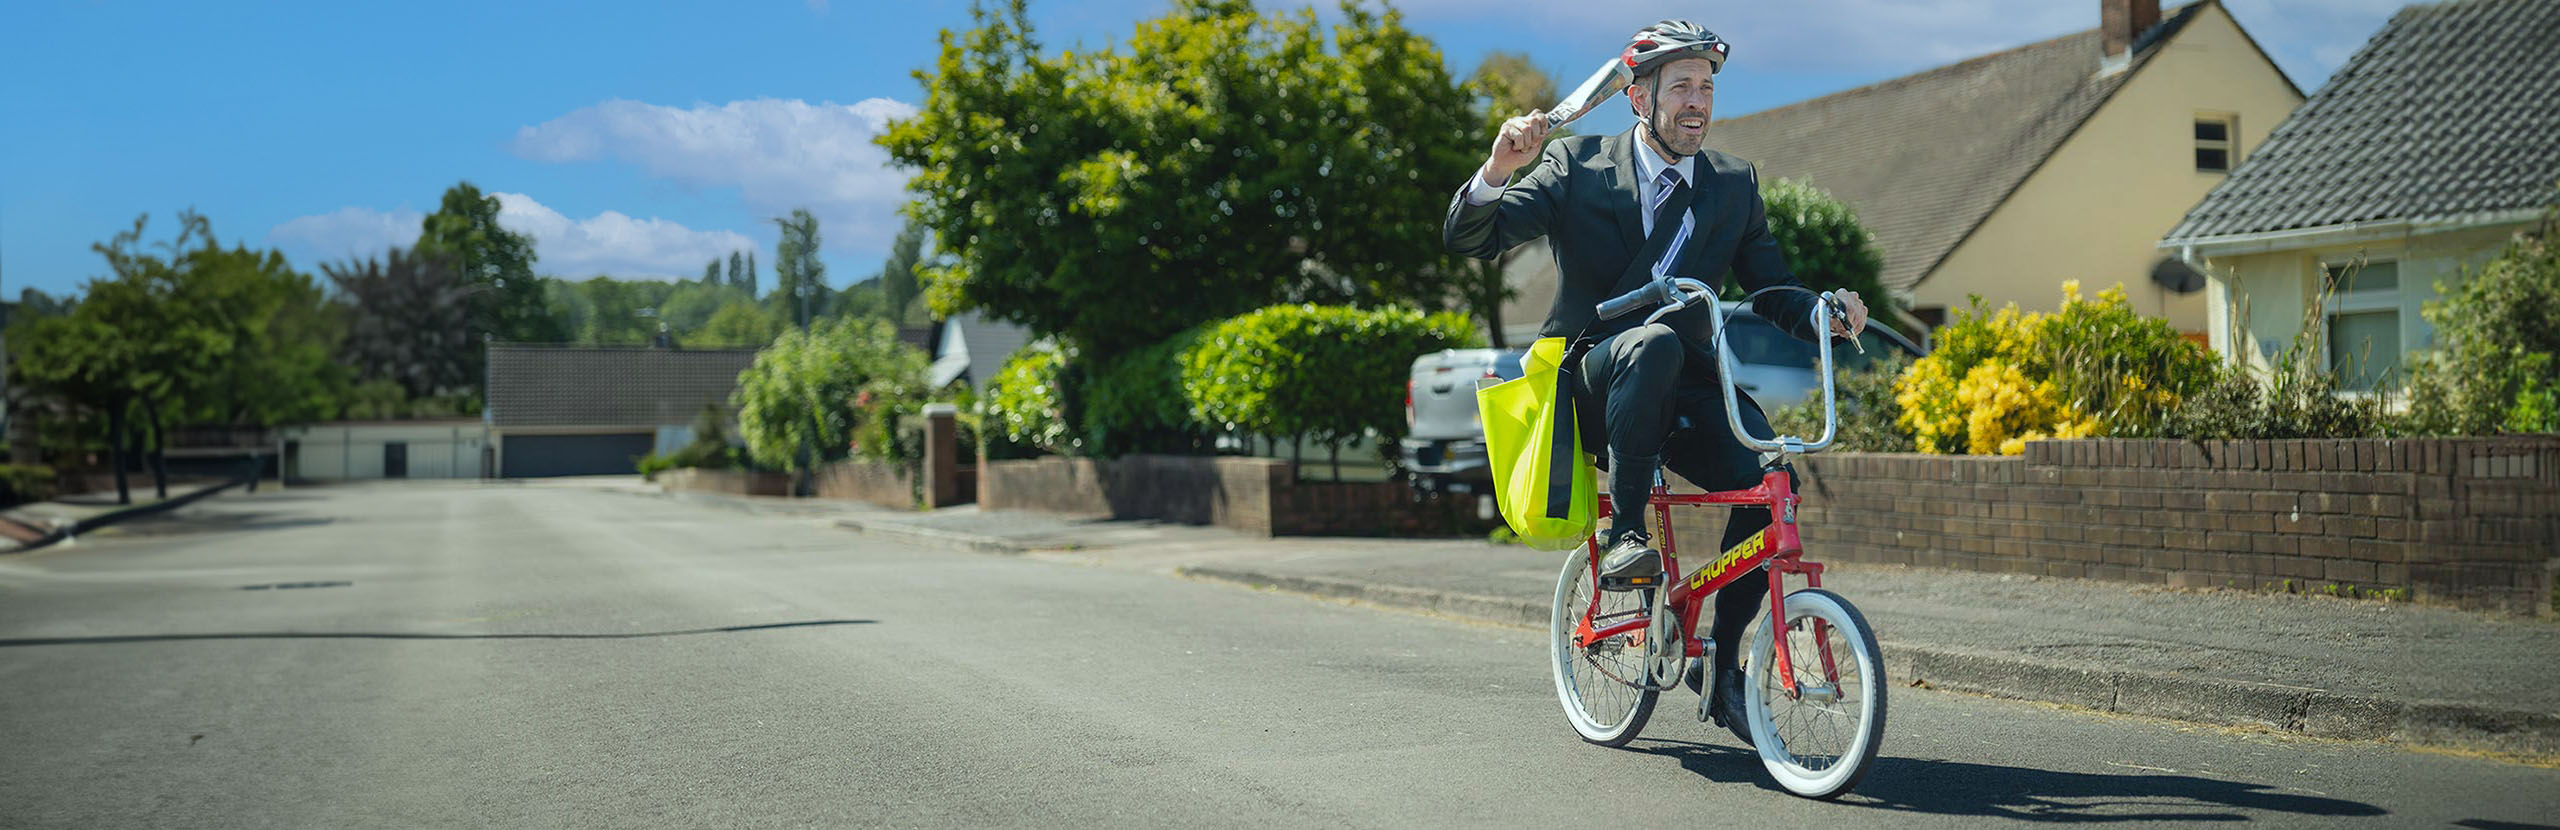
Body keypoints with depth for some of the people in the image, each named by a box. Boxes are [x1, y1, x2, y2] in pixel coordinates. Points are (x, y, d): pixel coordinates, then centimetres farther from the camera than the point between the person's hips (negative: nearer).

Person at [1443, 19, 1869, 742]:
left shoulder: (1735, 184, 10)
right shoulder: (1578, 165, 0)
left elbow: (1770, 290, 10)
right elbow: (1470, 240, -6)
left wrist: (1823, 315, -12)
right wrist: (1496, 172, -26)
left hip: (1682, 382, 4)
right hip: (1589, 372, -3)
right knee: (1654, 343, -38)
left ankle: (1720, 660, -6)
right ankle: (1625, 533, -27)